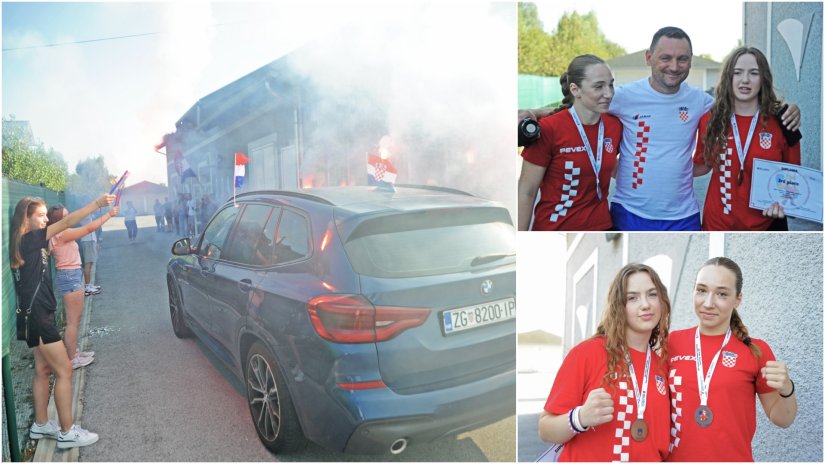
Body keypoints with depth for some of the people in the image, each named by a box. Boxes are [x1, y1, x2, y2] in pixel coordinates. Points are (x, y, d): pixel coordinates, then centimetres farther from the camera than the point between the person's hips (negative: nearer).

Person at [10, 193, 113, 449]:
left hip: (37, 315, 10)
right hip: (37, 315, -10)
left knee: (43, 369, 16)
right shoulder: (29, 240, -15)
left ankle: (41, 425, 25)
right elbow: (67, 222, -22)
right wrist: (97, 203, -27)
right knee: (64, 371, -7)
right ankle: (67, 433, -3)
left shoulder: (30, 243, 12)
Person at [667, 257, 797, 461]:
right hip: (676, 457, 1)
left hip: (733, 457, -1)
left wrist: (786, 390, -16)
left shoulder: (756, 350, -7)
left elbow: (782, 419, 1)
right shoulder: (672, 342, -6)